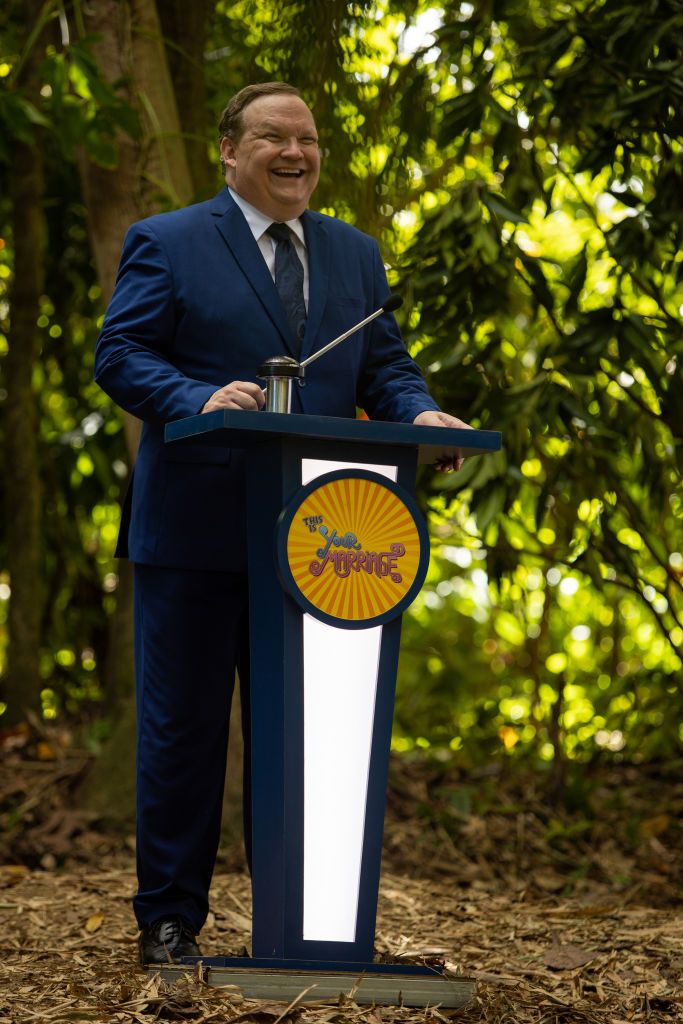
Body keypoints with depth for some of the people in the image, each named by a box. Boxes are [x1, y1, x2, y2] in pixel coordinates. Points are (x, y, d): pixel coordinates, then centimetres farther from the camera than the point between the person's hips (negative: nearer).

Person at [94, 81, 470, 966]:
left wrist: (420, 414, -10)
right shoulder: (165, 244, 1)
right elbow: (119, 355, -6)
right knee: (181, 728, 2)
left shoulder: (355, 255, 16)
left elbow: (383, 365, 13)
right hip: (194, 531, -4)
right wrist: (200, 400, -24)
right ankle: (169, 918, 12)